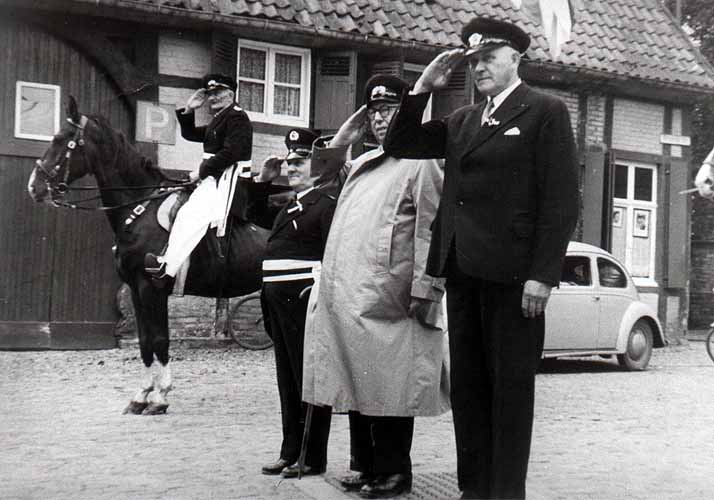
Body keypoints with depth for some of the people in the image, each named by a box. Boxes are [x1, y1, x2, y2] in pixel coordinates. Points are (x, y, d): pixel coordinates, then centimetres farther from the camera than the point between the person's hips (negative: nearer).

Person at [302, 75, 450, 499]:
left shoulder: (420, 165, -3)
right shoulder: (362, 163, 20)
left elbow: (430, 233, -11)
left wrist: (425, 290, -18)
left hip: (386, 304, -8)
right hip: (346, 300, 8)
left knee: (388, 388, -2)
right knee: (357, 385, 13)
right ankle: (366, 465, 23)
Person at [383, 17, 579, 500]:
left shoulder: (546, 111, 0)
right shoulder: (462, 120, 18)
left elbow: (561, 200, -7)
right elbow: (399, 146, 19)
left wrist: (543, 275, -15)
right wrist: (424, 86, 8)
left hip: (511, 271, -6)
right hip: (461, 269, 6)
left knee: (510, 385, 0)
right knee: (467, 384, 9)